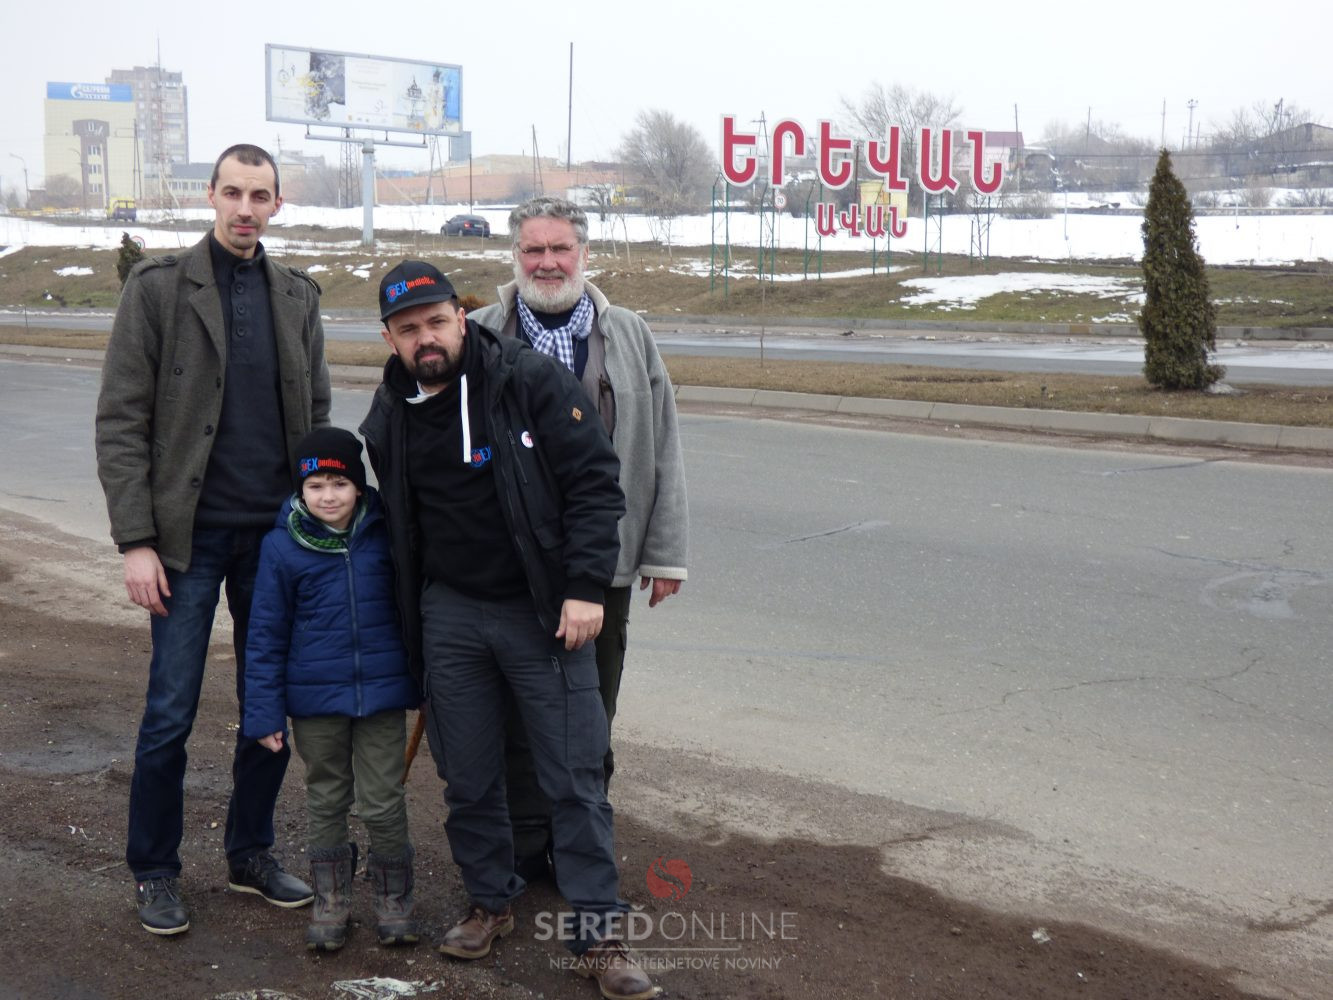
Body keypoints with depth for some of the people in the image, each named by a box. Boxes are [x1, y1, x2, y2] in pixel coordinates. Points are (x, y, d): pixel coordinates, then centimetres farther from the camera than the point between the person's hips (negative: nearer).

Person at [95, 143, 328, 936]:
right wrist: (136, 540, -12)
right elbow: (121, 421, -6)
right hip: (191, 535, -4)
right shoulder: (159, 288, -3)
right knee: (172, 711, 0)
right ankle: (156, 872, 17)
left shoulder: (298, 296, 9)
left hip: (277, 533, 4)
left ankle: (252, 854, 26)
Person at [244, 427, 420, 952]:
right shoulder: (282, 546, -6)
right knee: (326, 801, 14)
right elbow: (266, 634, -2)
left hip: (381, 693, 0)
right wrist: (265, 712, -3)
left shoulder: (384, 534, -3)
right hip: (315, 697, 0)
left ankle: (393, 899, 22)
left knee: (383, 803, 5)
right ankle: (330, 900, 28)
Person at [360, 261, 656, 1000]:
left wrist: (583, 588, -15)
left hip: (543, 610, -4)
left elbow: (594, 482, -10)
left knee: (575, 777, -2)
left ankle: (598, 935, 8)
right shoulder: (389, 417, 6)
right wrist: (408, 620, 15)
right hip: (449, 613, 4)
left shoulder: (532, 382, -9)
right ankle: (491, 902, 31)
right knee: (468, 777, 11)